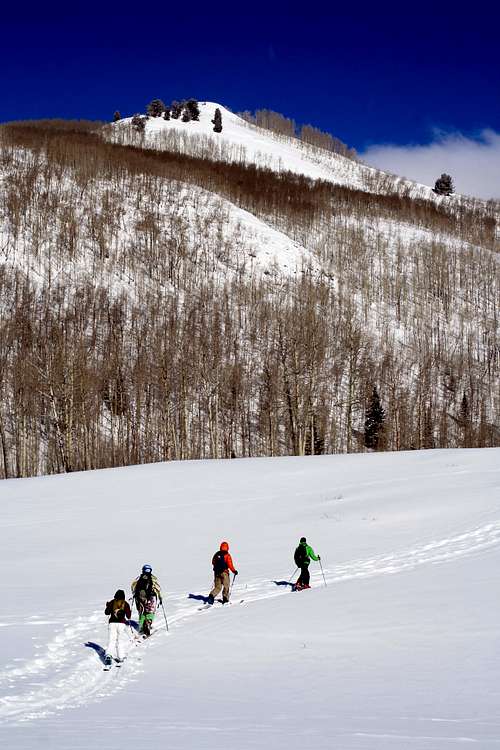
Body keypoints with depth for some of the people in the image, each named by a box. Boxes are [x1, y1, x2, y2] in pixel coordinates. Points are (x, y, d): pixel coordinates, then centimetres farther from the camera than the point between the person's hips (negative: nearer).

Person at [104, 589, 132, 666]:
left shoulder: (112, 603, 1)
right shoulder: (125, 604, -4)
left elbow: (106, 612, 8)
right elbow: (128, 616, -5)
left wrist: (107, 607, 25)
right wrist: (129, 611, 15)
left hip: (112, 623, 1)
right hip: (122, 624, -1)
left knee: (112, 640, 1)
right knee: (122, 641, 13)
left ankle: (108, 655, -19)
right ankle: (121, 657, 12)